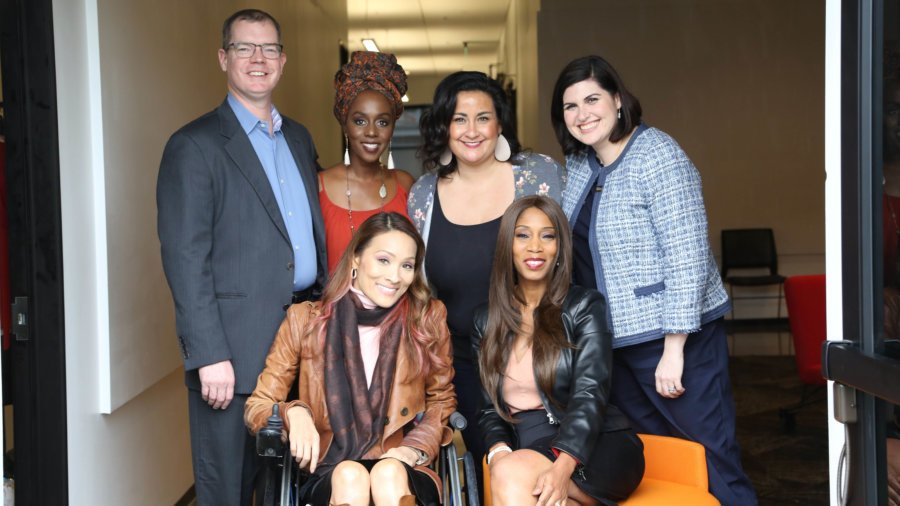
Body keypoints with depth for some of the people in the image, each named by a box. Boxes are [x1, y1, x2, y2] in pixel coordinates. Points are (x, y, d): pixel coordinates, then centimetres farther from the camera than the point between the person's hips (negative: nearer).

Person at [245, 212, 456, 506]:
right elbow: (256, 408, 8)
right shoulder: (306, 320, 5)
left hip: (401, 475, 1)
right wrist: (294, 413, -15)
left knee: (389, 473, -34)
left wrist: (416, 447, -2)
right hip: (328, 479, 0)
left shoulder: (428, 319, 6)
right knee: (349, 475, -34)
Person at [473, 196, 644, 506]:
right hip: (526, 446, 3)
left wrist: (562, 467, -28)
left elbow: (590, 394, -10)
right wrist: (499, 452, -14)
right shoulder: (486, 320, 14)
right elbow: (489, 407, 11)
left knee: (513, 474, -34)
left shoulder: (584, 306, 2)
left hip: (595, 446, -2)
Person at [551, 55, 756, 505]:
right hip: (613, 339, 8)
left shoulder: (657, 157, -15)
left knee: (710, 464, -1)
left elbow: (688, 258, -20)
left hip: (672, 337, -8)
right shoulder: (576, 166, 8)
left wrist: (674, 350, -22)